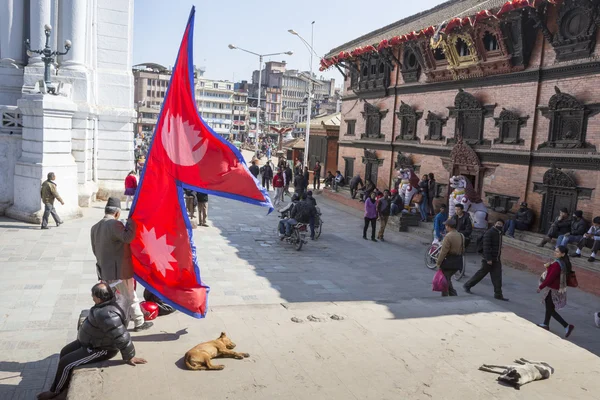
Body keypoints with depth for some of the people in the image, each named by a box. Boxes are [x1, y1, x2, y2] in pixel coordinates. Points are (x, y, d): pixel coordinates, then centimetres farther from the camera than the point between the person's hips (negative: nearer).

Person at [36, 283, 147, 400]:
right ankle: (64, 382, 36)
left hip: (99, 349, -10)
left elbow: (122, 337, -38)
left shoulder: (106, 314, -38)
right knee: (64, 352, 19)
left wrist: (129, 357, -29)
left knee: (65, 363, -4)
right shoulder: (107, 303, -7)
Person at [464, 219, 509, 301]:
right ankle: (467, 285, 18)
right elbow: (486, 246, -20)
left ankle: (498, 294, 6)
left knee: (497, 277, 3)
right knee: (481, 274, 2)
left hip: (496, 260, 8)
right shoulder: (489, 233, -14)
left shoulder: (499, 233, 13)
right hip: (488, 259, -8)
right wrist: (488, 259, -24)